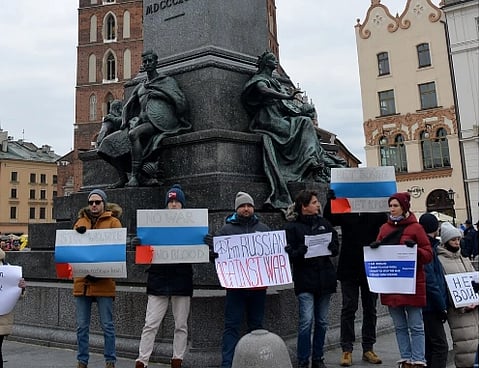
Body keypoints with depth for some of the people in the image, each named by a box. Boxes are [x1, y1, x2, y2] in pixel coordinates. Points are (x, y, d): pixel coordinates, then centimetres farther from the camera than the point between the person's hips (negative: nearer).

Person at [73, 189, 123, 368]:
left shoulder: (113, 222, 3)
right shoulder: (80, 222, 14)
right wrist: (77, 234, -12)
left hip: (104, 281, -3)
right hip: (82, 280, 3)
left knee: (107, 325, 2)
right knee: (82, 326, 9)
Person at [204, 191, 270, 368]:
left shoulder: (263, 228, 11)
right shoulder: (227, 229, 4)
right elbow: (216, 253, -1)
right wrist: (211, 247, -23)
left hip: (258, 285, 3)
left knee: (256, 325, 13)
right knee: (232, 326, 1)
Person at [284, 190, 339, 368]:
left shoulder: (324, 223, 12)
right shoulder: (292, 227, -3)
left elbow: (336, 248, 13)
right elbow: (289, 253, -8)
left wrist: (331, 246, -9)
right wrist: (303, 250, -25)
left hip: (324, 279, 5)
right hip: (305, 280, -5)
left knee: (322, 321, 11)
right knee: (306, 321, -9)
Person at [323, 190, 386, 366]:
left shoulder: (377, 211, -1)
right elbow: (327, 220, -11)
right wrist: (330, 201, -23)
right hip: (349, 268, -1)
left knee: (370, 309, 12)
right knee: (348, 309, 5)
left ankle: (368, 348, 24)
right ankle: (347, 349, 13)